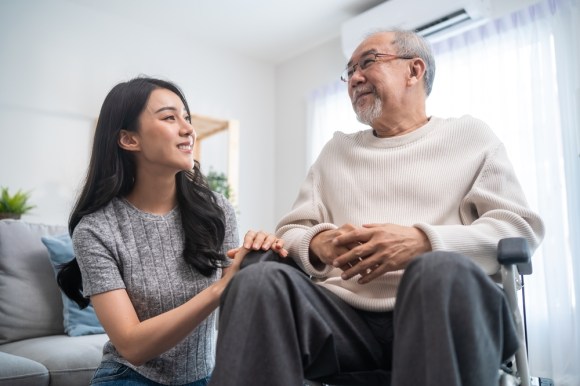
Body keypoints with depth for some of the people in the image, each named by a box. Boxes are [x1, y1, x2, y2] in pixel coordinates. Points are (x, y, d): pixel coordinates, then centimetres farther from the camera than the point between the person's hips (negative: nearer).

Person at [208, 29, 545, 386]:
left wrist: (424, 241, -14)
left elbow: (521, 227, 4)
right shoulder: (337, 150, 23)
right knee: (259, 281, -27)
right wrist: (319, 243, -8)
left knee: (443, 270, -37)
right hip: (346, 312, 3)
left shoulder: (470, 135, 15)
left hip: (439, 307, -1)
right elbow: (291, 231, 18)